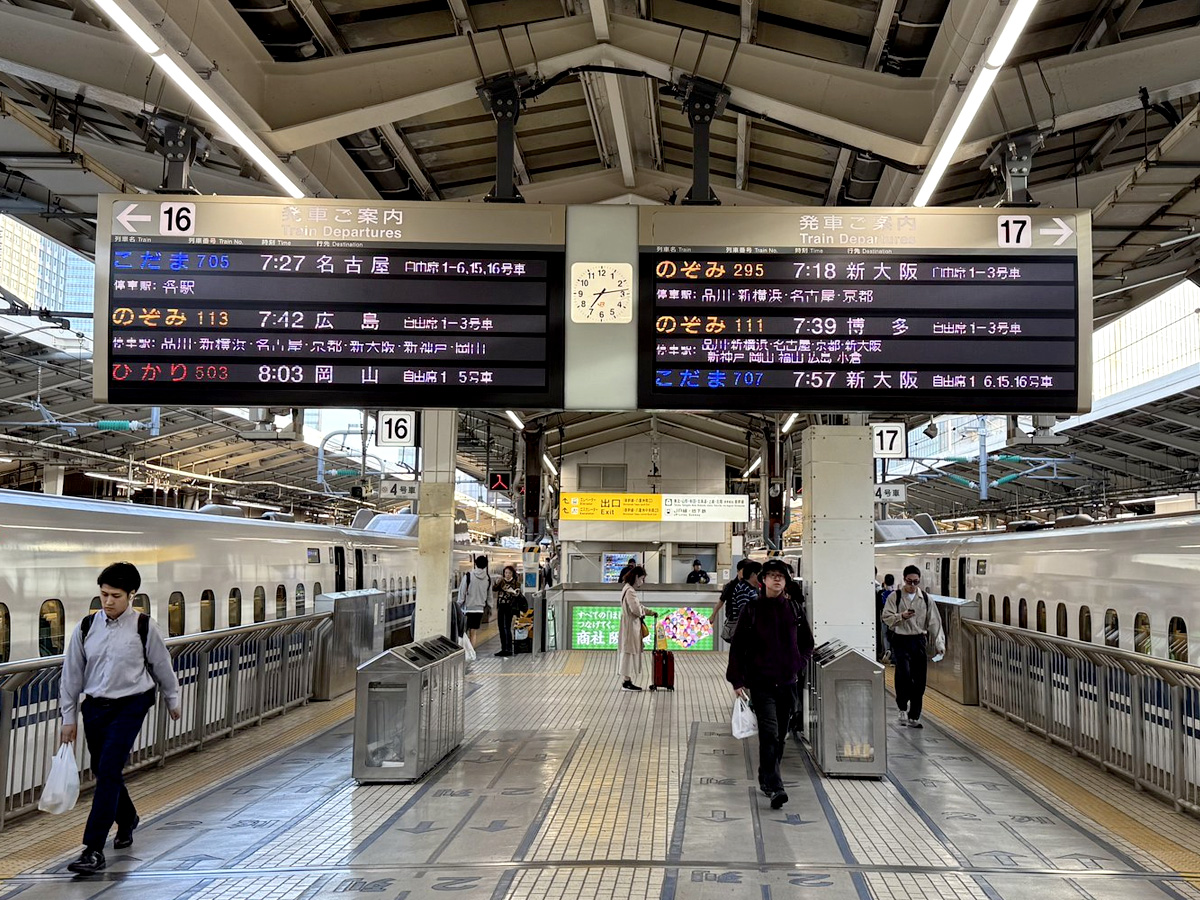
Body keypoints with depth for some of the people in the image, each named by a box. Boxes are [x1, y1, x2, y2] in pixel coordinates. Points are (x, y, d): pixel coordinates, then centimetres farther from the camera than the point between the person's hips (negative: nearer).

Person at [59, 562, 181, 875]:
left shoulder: (143, 626, -8)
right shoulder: (86, 627, -1)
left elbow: (162, 664, 5)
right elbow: (72, 672, 5)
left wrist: (172, 700, 15)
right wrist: (69, 717, 6)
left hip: (130, 706, -4)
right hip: (95, 707, 4)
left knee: (108, 772, -13)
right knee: (103, 772, 14)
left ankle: (94, 850, -10)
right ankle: (127, 821, 42)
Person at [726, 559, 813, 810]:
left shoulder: (794, 609, 5)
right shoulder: (752, 609, -4)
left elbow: (807, 642, 18)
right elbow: (738, 646, -2)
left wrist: (798, 664, 4)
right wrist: (737, 680, -6)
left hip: (787, 682, 4)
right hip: (761, 682, -4)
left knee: (780, 735, 11)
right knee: (769, 732, -15)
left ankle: (767, 778, 27)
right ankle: (774, 787, -17)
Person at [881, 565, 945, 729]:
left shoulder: (925, 598, 6)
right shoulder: (895, 597, -1)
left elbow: (933, 621, 5)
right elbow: (887, 618, -6)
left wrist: (939, 643, -3)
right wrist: (902, 616, -24)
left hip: (919, 640, 3)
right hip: (901, 640, -3)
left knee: (919, 680, 3)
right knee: (904, 675, -19)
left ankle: (914, 717, 14)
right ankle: (903, 708, 3)